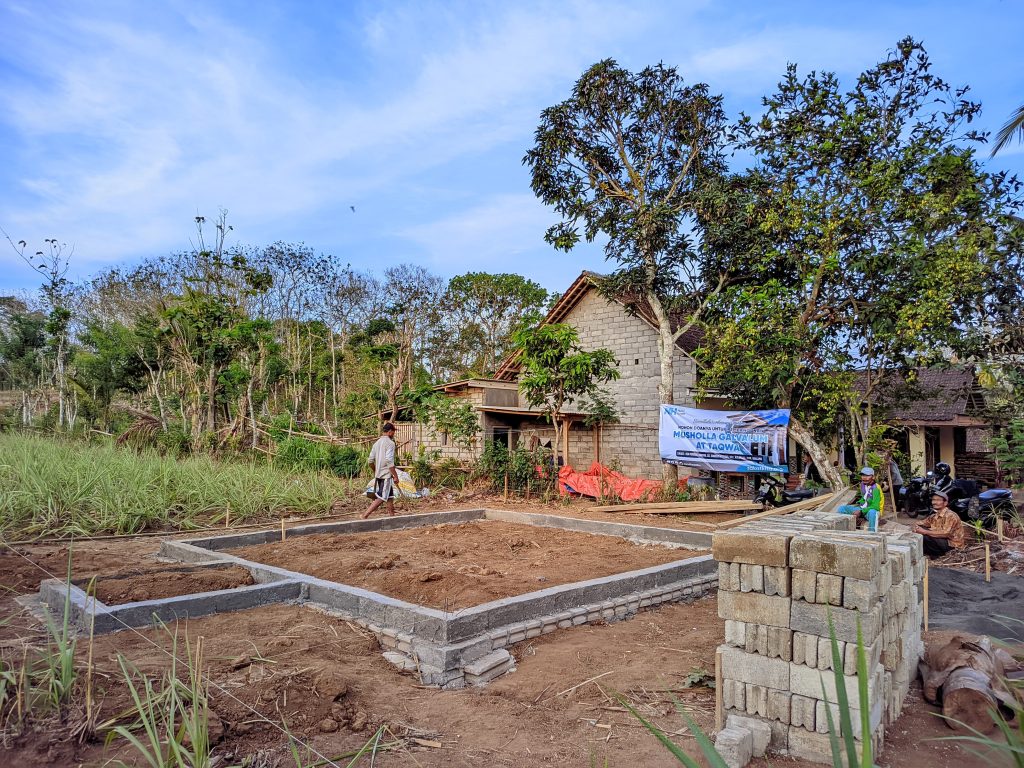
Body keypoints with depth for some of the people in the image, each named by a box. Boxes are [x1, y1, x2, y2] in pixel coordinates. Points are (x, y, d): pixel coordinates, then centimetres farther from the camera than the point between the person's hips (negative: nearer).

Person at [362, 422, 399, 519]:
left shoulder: (377, 443, 11)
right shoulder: (390, 443, -12)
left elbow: (370, 460, 12)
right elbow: (389, 461, -20)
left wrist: (375, 471, 27)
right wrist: (395, 476, -15)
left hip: (378, 474, 9)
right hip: (386, 475, -9)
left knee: (390, 497, 15)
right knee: (381, 498, -6)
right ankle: (365, 515, -11)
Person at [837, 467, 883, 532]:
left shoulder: (875, 488, -21)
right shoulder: (863, 484, 1)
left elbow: (875, 506, -25)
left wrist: (861, 512, -29)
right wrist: (858, 503, 5)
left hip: (872, 510, -7)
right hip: (861, 508, 7)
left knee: (872, 512, -43)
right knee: (842, 508, -7)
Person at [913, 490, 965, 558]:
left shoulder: (950, 515, -20)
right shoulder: (935, 515, 6)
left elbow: (945, 533, -32)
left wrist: (925, 532, -33)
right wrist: (917, 528, -15)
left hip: (952, 544, -8)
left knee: (925, 537, -28)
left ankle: (938, 553, -5)